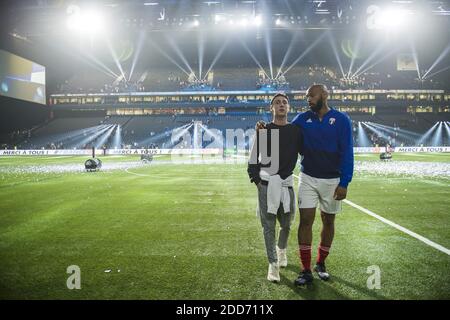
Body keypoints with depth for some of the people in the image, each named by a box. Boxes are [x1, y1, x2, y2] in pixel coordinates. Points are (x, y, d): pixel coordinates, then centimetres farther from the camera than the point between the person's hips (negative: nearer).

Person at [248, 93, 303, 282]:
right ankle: (273, 264, 13)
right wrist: (256, 179, -2)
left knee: (286, 224, 12)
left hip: (286, 184, 2)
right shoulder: (263, 130, 3)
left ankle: (281, 250, 41)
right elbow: (253, 158, 5)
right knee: (268, 225, 1)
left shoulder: (296, 131, 6)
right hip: (266, 185, -1)